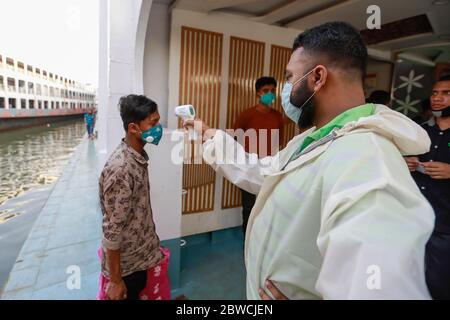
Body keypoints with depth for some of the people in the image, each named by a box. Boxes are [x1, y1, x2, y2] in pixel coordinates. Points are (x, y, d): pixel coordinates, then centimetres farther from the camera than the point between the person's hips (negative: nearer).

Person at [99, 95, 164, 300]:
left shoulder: (139, 156, -2)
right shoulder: (121, 169, -30)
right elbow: (112, 231, -25)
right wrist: (115, 281, -17)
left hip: (139, 255, 8)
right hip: (125, 263, -7)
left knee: (138, 294, 25)